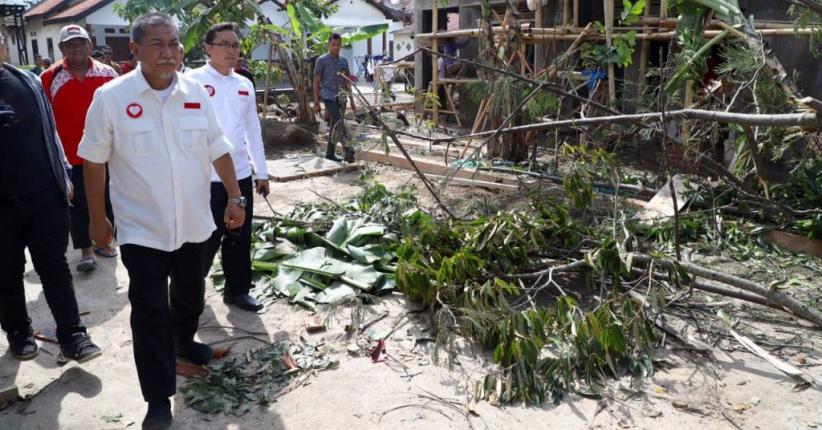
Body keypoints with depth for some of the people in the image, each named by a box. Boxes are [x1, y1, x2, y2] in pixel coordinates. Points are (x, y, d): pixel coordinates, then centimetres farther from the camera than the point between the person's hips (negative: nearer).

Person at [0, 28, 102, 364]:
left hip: (44, 195, 2)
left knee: (55, 266, 4)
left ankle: (72, 336, 9)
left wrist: (63, 176, 10)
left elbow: (49, 130, 11)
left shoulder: (28, 82, 5)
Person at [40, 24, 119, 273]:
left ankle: (104, 240, 30)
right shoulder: (49, 78, -4)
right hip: (70, 156, -1)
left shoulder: (107, 73, -1)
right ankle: (86, 250, 14)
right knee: (78, 204, 5)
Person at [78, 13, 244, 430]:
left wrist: (235, 197, 0)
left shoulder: (196, 94, -3)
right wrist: (97, 219, -1)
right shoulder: (110, 97, -11)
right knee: (150, 311, -1)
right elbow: (94, 163, -4)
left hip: (193, 222, 4)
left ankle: (184, 341, 51)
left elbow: (219, 150, 5)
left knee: (190, 294, 22)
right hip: (141, 228, -3)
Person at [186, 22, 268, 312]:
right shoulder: (193, 80, -7)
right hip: (206, 177, -5)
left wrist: (261, 172, 16)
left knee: (240, 237, 13)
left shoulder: (245, 85, 11)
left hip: (241, 175, 5)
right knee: (206, 237, 6)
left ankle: (237, 290, 28)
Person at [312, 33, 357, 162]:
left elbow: (347, 83, 15)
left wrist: (352, 102, 11)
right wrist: (316, 103, -8)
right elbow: (316, 82, -3)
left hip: (341, 98, 6)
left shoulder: (344, 61, 12)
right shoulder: (321, 60, -3)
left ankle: (330, 153, 17)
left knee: (335, 125, 9)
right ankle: (347, 150, -30)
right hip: (328, 97, -6)